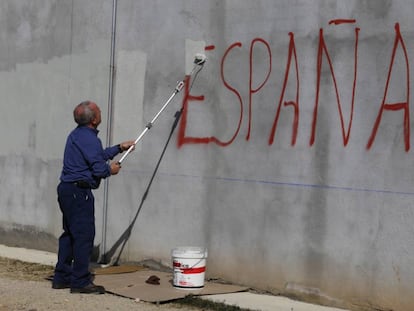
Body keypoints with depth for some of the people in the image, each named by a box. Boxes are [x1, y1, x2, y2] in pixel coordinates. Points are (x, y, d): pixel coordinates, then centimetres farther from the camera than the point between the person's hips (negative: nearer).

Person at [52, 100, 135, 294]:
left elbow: (98, 155, 27)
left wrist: (119, 148, 31)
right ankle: (80, 281, -3)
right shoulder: (88, 138, -16)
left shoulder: (77, 134, 16)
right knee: (84, 235, -6)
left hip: (67, 189, 11)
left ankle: (62, 277, 21)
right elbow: (98, 167, -20)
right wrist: (110, 170, 0)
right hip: (79, 192, -11)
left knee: (70, 234, 16)